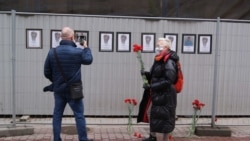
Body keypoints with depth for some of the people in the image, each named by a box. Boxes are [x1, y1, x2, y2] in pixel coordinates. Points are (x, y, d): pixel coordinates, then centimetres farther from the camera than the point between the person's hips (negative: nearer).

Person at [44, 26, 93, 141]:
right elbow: (89, 60, 7)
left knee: (57, 115, 13)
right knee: (79, 116, 6)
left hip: (58, 89, 4)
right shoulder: (78, 52, -13)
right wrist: (86, 47, 22)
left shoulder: (52, 52, -3)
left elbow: (47, 73, 2)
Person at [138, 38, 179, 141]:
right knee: (150, 112, 21)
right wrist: (147, 74, -2)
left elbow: (168, 80, -25)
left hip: (165, 95, -10)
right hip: (158, 94, 10)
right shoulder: (160, 60, 9)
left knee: (160, 119, -3)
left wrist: (151, 86, -23)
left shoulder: (169, 62, -19)